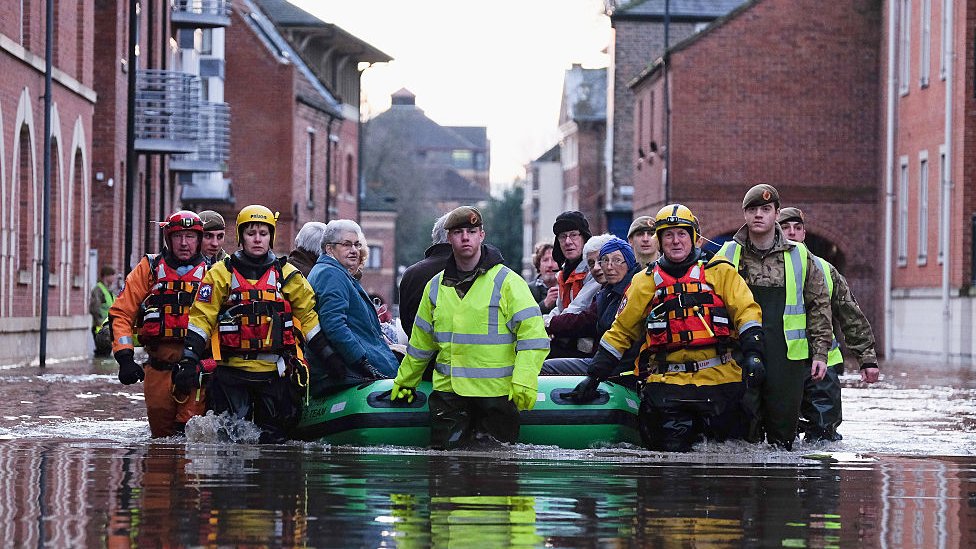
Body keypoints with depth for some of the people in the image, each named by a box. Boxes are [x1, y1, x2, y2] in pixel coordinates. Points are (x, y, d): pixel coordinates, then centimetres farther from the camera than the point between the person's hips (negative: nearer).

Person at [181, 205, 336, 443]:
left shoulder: (288, 275, 10)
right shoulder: (221, 273, 5)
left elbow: (309, 316, 12)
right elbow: (201, 317, 2)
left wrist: (329, 357, 4)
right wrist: (189, 360, -7)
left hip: (275, 371, 2)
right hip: (232, 368, -1)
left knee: (273, 439, 2)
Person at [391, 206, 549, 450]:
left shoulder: (506, 281, -3)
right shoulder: (436, 286, 13)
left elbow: (532, 335, -10)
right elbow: (421, 342, 25)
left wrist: (524, 382, -20)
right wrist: (405, 381, 28)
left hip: (497, 392, -4)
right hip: (448, 390, 4)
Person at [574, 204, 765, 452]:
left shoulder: (720, 273, 9)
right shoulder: (645, 282, 14)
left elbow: (746, 311, 3)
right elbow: (621, 330, 18)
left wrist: (752, 353, -13)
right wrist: (595, 376, 13)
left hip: (719, 377, 0)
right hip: (667, 382, 1)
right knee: (673, 448, -13)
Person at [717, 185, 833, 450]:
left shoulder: (800, 257, 8)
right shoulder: (727, 255, 8)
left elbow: (819, 305, 10)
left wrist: (820, 353, 3)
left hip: (787, 357, 0)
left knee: (784, 428, 1)